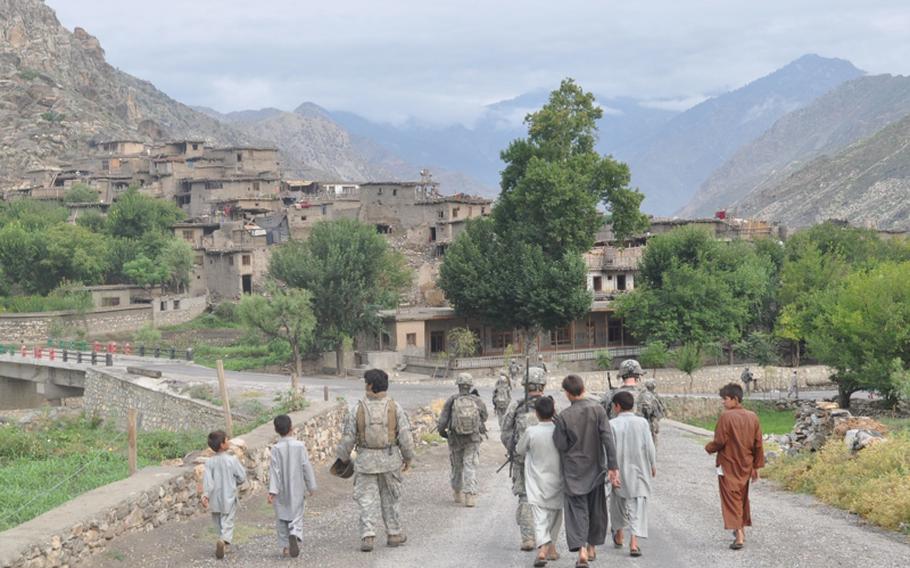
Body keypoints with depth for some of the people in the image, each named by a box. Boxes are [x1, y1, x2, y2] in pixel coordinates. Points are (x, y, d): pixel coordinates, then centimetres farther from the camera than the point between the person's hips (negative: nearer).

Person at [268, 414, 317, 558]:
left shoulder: (276, 449, -8)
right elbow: (306, 467, -3)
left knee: (282, 519, 11)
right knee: (296, 515, 6)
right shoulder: (300, 446, -6)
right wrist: (311, 486, 6)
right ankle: (295, 535, -23)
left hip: (281, 491, 0)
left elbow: (274, 470, -12)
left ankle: (286, 547, 12)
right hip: (297, 489, 0)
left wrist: (272, 491, -14)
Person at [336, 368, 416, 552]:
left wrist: (343, 458, 12)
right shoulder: (395, 407, -8)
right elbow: (405, 435, -8)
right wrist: (408, 457, 5)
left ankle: (367, 537, -6)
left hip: (366, 461, -1)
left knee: (367, 499, 4)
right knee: (391, 497, 15)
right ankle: (394, 534, 23)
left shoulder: (358, 409, -9)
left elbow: (348, 438, -4)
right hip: (390, 460, 1)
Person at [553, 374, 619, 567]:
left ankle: (581, 549, -17)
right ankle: (592, 547, 29)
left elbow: (561, 446, -9)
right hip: (595, 468, 2)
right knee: (595, 509, 18)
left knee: (577, 509, 0)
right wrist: (613, 466, -11)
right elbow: (608, 439, -12)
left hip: (574, 470, -2)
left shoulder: (563, 417, -13)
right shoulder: (597, 409, -8)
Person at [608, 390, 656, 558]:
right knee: (637, 506, 1)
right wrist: (653, 465, 9)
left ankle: (619, 536, 36)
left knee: (619, 502, 20)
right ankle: (634, 542, -12)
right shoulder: (642, 423, -5)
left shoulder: (613, 424, -10)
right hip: (639, 471, 0)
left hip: (619, 470, 0)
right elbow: (649, 447, -3)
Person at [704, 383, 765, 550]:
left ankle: (739, 536, -13)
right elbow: (758, 444, 4)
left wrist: (708, 448, 4)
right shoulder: (752, 417, 0)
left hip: (728, 466, -6)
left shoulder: (726, 417, -18)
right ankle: (741, 529, 35)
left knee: (731, 499, -2)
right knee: (742, 497, 22)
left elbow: (719, 442, -17)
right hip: (746, 466, 6)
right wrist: (756, 466, 12)